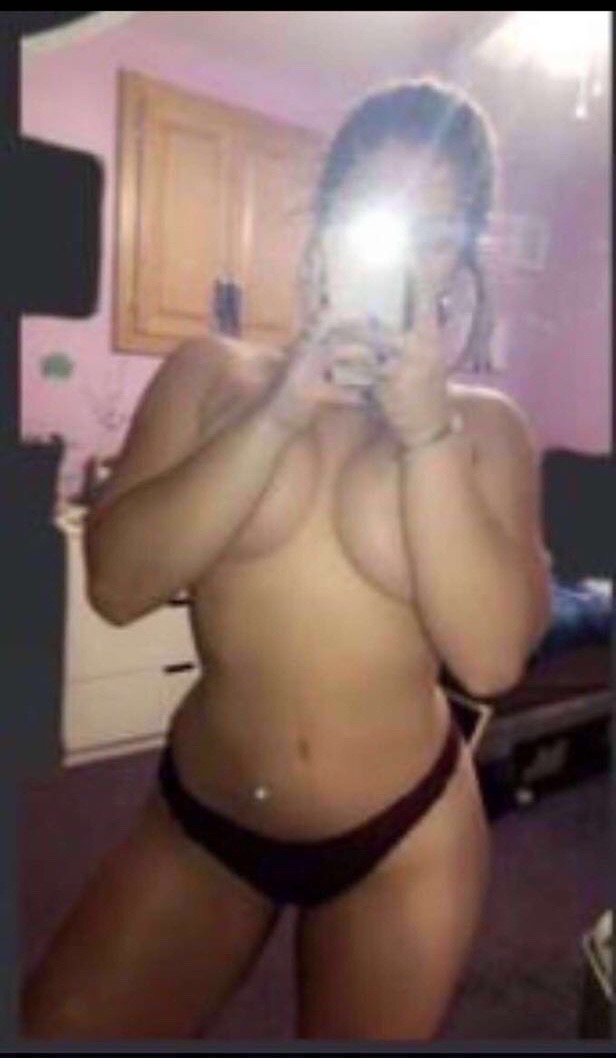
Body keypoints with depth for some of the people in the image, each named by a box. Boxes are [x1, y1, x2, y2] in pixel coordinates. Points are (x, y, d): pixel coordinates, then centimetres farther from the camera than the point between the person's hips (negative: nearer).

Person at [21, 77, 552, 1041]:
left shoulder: (484, 425, -5)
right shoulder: (214, 373, -4)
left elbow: (491, 658, -17)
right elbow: (116, 584, -15)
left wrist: (427, 432, -22)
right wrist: (278, 415, -22)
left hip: (405, 839, 0)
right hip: (200, 819, 1)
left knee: (362, 1027, 19)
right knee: (59, 1023, 7)